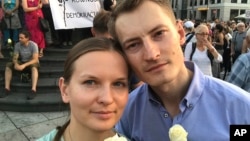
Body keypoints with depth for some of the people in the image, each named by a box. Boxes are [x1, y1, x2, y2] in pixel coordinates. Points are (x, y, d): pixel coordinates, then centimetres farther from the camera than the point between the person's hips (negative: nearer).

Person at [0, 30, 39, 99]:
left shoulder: (33, 45, -22)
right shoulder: (17, 45, -10)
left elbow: (35, 59, -29)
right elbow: (15, 58, -8)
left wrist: (24, 65, -40)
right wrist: (16, 64, -33)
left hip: (32, 62, -5)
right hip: (22, 62, 5)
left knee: (34, 66, -40)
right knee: (8, 65, -17)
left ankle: (33, 90, -48)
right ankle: (7, 89, -18)